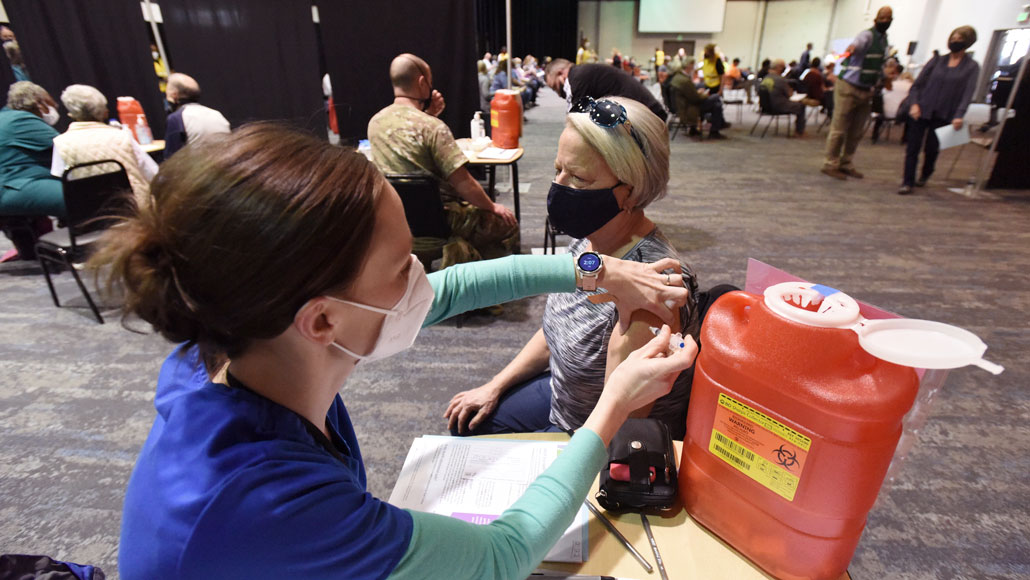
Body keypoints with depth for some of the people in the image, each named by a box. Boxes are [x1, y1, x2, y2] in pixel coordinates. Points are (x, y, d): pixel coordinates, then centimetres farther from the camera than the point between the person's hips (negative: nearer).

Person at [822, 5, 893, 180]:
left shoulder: (885, 40, 15)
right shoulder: (867, 35, -11)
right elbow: (858, 43, -36)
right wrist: (851, 48, -56)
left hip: (866, 91, 8)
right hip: (848, 88, -8)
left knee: (856, 132, 9)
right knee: (839, 129, -7)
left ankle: (847, 164, 17)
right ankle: (831, 164, -1)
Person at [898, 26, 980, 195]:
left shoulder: (972, 67, 4)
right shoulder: (937, 61, 9)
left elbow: (968, 93, -6)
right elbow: (917, 85, 7)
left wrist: (959, 116, -19)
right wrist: (914, 104, -10)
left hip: (943, 116, -1)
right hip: (921, 112, 1)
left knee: (931, 149, 6)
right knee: (912, 147, -6)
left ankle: (925, 175, 32)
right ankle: (907, 182, -1)